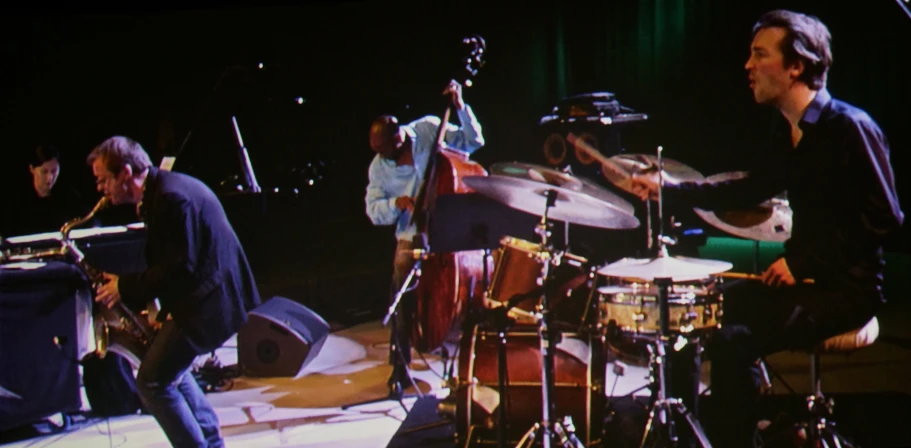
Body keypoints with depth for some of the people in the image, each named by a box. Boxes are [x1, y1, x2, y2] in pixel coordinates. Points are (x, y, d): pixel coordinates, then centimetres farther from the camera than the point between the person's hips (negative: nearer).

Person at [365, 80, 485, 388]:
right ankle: (400, 363, -1)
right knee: (403, 276, -17)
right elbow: (374, 212, 3)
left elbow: (473, 142, 1)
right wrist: (397, 203, -17)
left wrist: (460, 107, -12)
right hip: (413, 235, 0)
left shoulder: (429, 130, -1)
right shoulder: (379, 167, 1)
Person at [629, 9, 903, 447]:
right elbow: (749, 190, 20)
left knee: (733, 341, -24)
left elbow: (884, 219, -20)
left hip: (847, 288, -9)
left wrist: (804, 262, -19)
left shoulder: (850, 128, -18)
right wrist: (668, 189, 11)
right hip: (803, 275, 9)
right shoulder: (789, 132, 9)